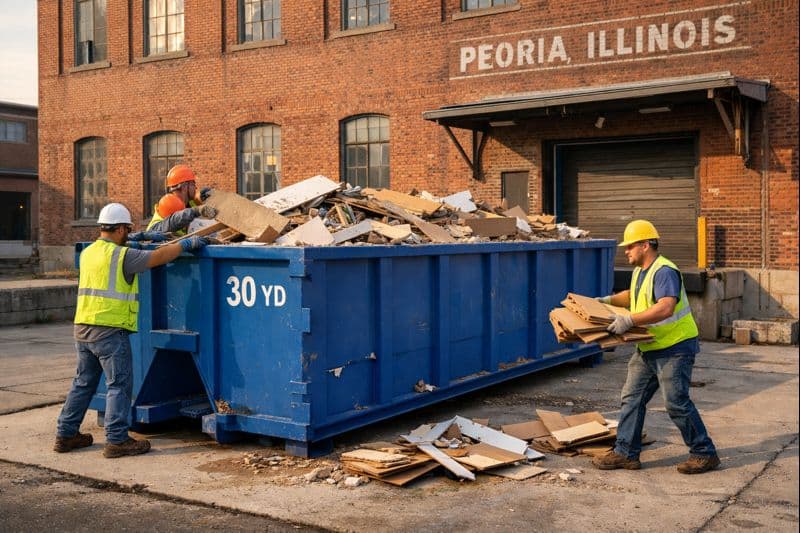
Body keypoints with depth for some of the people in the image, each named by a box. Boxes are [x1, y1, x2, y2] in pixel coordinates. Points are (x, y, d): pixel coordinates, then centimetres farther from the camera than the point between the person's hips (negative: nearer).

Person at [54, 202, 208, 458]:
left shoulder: (88, 252, 12)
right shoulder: (123, 256, -13)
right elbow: (159, 257, -11)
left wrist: (139, 237, 32)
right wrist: (187, 243, 0)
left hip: (83, 328, 8)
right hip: (110, 330, -8)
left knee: (83, 382, 18)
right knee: (119, 385, -1)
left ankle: (65, 435, 24)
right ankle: (117, 441, -1)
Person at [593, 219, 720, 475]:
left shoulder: (664, 272, -20)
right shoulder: (639, 271, 12)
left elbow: (666, 308, -35)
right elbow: (633, 295, 33)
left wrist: (629, 320, -36)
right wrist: (608, 300, 18)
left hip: (675, 347, -10)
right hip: (648, 348, 10)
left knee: (676, 403, -5)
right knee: (632, 398, 7)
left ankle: (704, 454, 10)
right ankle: (625, 453, 13)